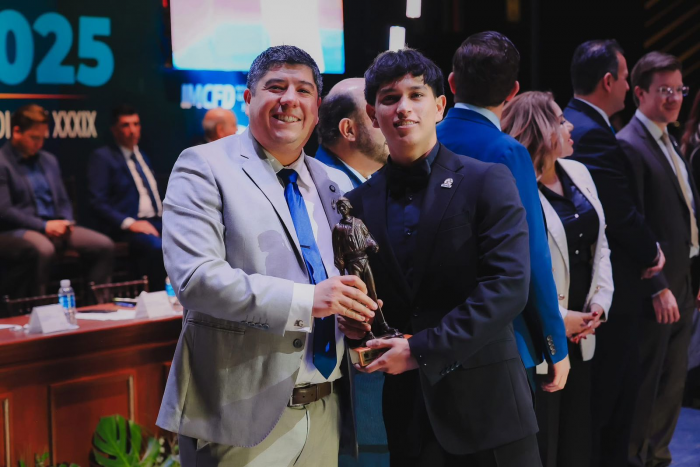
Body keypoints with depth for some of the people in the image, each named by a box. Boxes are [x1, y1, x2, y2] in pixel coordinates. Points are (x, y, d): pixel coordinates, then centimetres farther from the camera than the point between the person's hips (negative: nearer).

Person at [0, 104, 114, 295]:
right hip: (19, 229, -7)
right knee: (44, 250, -41)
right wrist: (43, 226, -17)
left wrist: (66, 222, 0)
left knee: (104, 245, -14)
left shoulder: (49, 160, 18)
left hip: (54, 226, 7)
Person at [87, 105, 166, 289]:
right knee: (157, 247, -37)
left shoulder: (142, 157, 25)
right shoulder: (102, 157, 1)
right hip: (122, 228, -7)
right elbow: (97, 203, -8)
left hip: (155, 222, 7)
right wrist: (130, 223, -19)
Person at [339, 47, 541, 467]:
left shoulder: (487, 182, -4)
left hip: (485, 400, -3)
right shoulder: (360, 202, 7)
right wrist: (351, 319, -8)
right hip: (407, 406, 3)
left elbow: (509, 286, -13)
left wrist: (423, 350, -17)